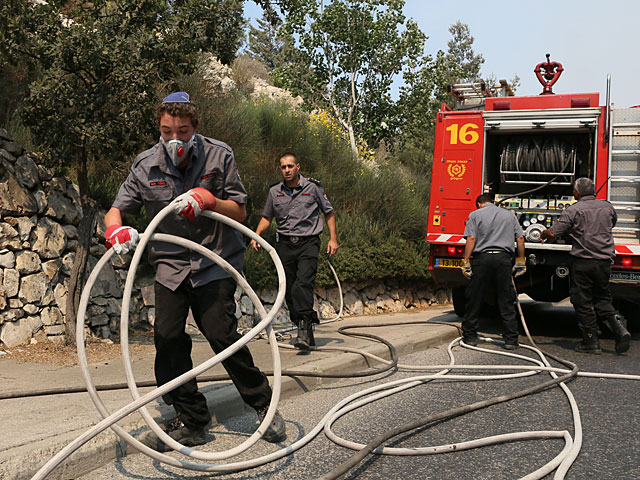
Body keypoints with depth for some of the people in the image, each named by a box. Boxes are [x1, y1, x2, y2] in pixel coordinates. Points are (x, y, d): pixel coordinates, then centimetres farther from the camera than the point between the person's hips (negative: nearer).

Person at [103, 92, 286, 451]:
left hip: (215, 262, -3)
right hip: (170, 265, 3)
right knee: (167, 338, -5)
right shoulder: (146, 165, -1)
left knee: (221, 334, -15)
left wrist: (208, 200, -23)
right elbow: (117, 210, 2)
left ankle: (264, 404, 5)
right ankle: (192, 422, 8)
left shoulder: (219, 155, -6)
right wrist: (116, 230, -22)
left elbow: (240, 211, -4)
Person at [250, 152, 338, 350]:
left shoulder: (313, 187, 3)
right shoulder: (274, 191, 10)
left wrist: (333, 239, 3)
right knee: (289, 289, 2)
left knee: (303, 283, -23)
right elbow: (267, 218, 19)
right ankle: (307, 332, 13)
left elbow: (329, 212, 11)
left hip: (308, 243, -3)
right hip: (285, 244, 4)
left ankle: (304, 327, -28)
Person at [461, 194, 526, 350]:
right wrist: (520, 261, 16)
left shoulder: (475, 214, 6)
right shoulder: (509, 214, 16)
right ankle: (511, 340, 4)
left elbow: (471, 239, -5)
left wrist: (466, 261, -4)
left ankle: (469, 336, 12)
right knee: (507, 302, 4)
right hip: (504, 257, 2)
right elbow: (520, 238, 12)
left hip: (482, 257, -2)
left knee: (474, 300, 6)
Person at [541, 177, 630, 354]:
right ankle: (618, 325, -6)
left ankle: (591, 342, 7)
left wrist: (542, 235, 11)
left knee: (583, 303, 5)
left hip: (582, 262, -4)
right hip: (604, 261, 5)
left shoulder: (573, 210, -7)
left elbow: (552, 233, -11)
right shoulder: (607, 206, 8)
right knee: (602, 299, 17)